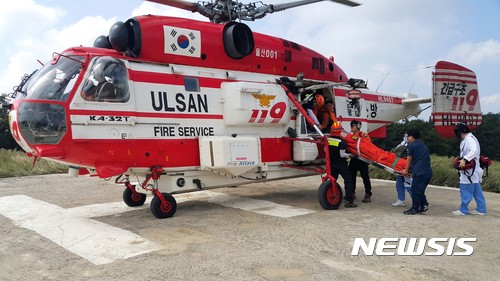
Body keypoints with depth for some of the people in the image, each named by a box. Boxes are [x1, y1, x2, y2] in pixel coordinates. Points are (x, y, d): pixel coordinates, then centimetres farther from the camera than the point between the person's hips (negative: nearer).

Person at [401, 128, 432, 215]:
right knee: (420, 190, 18)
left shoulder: (411, 145, -3)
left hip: (419, 172, -8)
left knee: (415, 190, -1)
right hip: (428, 171, 8)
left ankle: (415, 209, 3)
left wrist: (406, 170, 13)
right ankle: (424, 204, 11)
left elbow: (409, 159, 1)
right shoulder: (423, 145, 22)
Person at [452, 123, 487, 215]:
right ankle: (481, 209, 20)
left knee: (465, 190, -4)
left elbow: (474, 150, -30)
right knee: (477, 191, 14)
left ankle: (463, 210, 3)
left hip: (470, 170, -10)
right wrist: (461, 159, 4)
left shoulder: (470, 138, -15)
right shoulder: (466, 139, 17)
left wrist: (464, 159, -36)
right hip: (471, 170, 10)